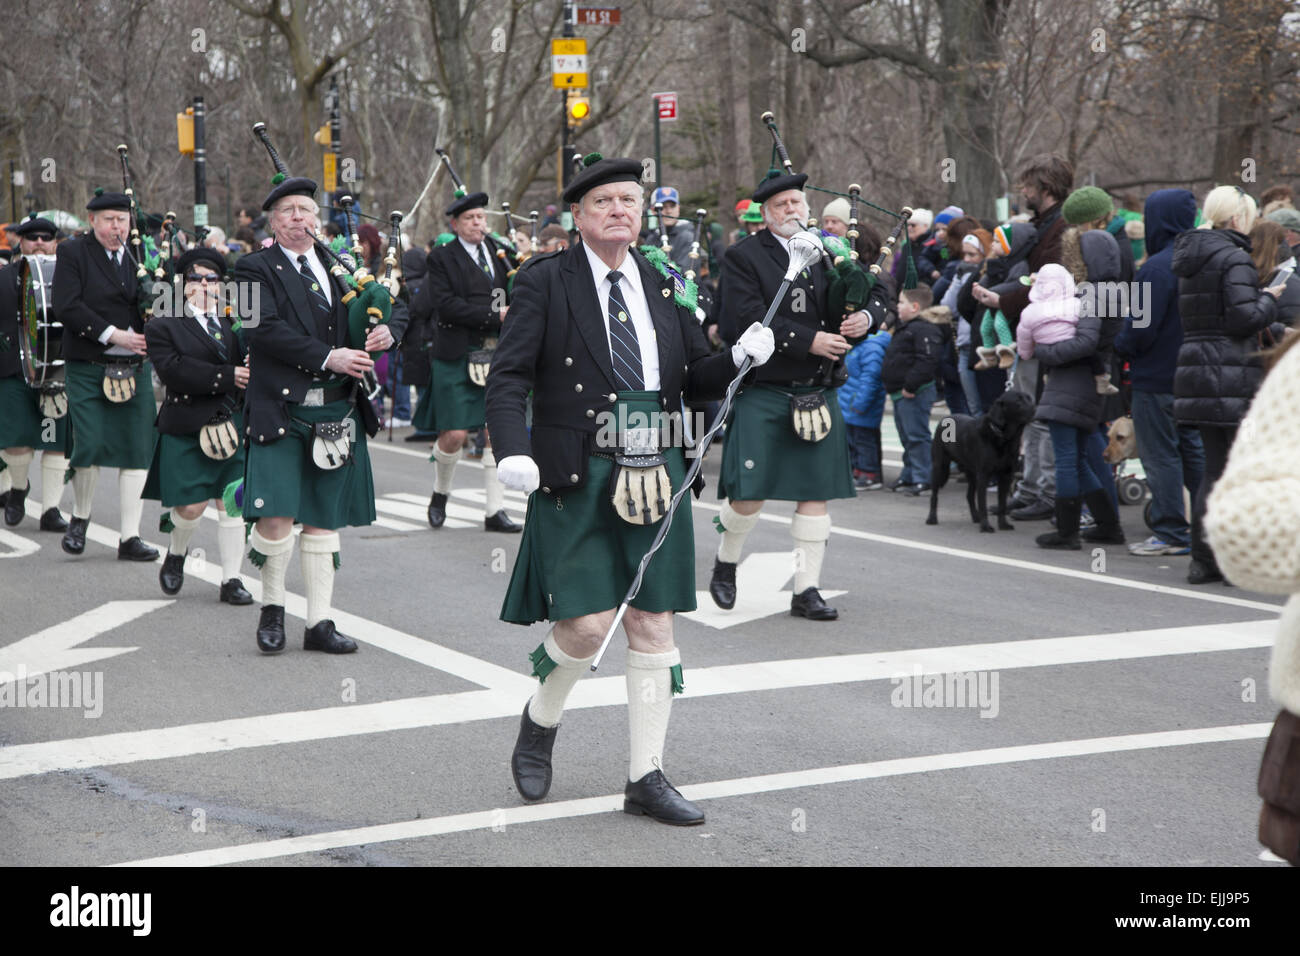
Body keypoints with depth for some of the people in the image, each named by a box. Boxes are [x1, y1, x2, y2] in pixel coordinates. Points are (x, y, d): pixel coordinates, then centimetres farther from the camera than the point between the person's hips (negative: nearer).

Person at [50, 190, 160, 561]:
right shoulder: (72, 253, 0)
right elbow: (67, 307, -11)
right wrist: (113, 334, -17)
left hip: (135, 367, 4)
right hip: (88, 368, -4)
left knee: (137, 453, 0)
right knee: (89, 447, -11)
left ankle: (130, 538, 5)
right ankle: (79, 518, 16)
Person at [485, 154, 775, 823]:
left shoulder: (662, 286, 11)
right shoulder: (545, 282, -3)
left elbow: (698, 379, 16)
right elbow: (508, 377, -8)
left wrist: (741, 357, -5)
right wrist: (513, 452, -24)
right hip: (577, 475, -4)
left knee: (653, 624, 5)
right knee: (586, 623, -8)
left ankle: (646, 776, 15)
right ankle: (540, 720, 25)